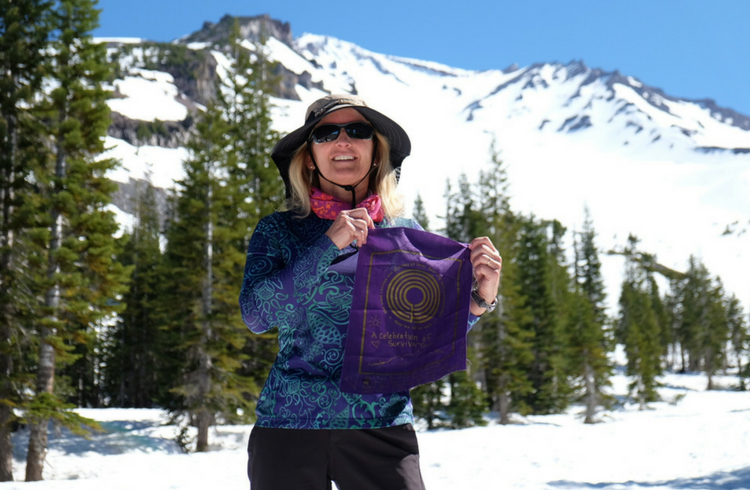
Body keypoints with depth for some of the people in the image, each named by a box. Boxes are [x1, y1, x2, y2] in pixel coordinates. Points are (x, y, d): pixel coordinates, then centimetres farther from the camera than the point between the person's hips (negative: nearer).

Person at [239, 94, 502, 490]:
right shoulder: (280, 231, 5)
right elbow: (255, 314, -11)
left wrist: (479, 301, -8)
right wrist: (328, 245, -17)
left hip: (383, 427, 1)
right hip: (290, 425, 0)